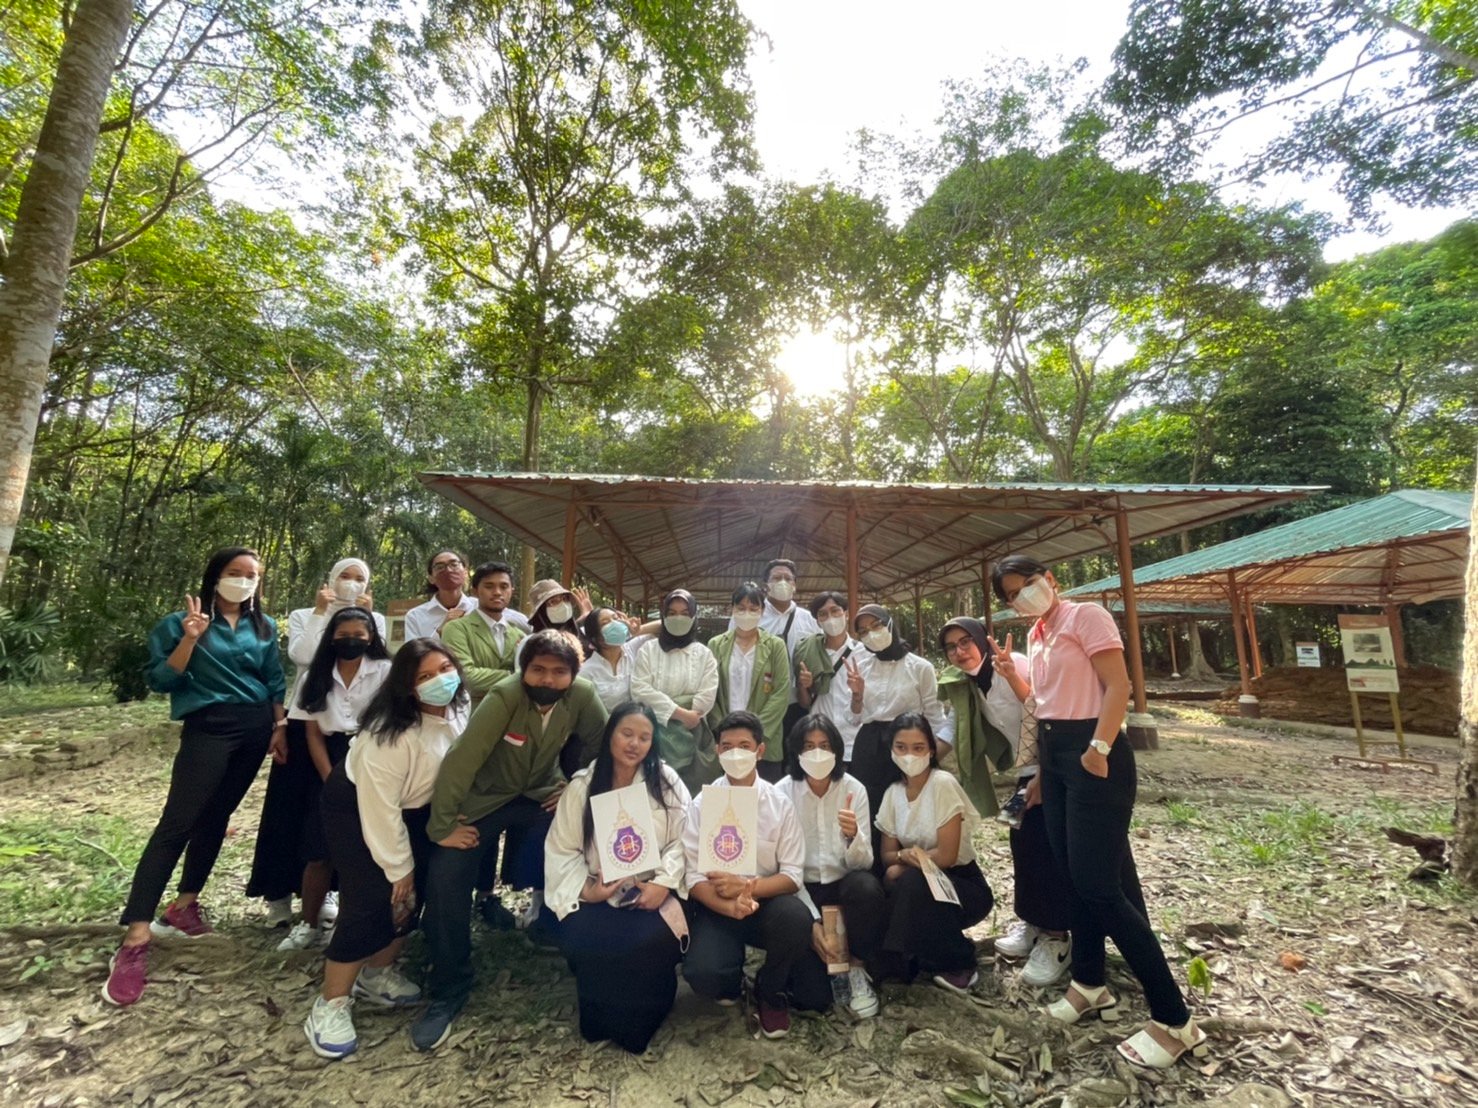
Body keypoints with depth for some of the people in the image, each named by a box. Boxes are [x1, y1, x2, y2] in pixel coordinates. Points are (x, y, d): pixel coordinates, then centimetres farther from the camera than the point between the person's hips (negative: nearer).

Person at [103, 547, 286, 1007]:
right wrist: (189, 639, -20)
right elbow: (161, 681, -7)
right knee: (177, 822, -9)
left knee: (215, 817, 11)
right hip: (207, 728, -4)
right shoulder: (183, 622, -2)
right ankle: (135, 938, -4)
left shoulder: (265, 628, 9)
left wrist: (280, 726, 6)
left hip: (255, 728, 4)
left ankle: (185, 904, 25)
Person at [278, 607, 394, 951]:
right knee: (319, 850, 3)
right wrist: (331, 779, -4)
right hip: (330, 767, 3)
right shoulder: (317, 676, 7)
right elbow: (313, 734, 5)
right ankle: (309, 925, 20)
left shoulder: (385, 671, -3)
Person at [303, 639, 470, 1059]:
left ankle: (376, 976, 29)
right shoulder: (391, 732, -35)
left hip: (413, 808, 6)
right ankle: (331, 1004, 9)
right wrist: (399, 867, -19)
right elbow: (379, 804, -28)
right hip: (357, 807, -6)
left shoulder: (459, 709, -16)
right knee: (374, 902, -12)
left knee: (412, 896, 6)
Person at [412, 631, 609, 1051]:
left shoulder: (582, 695, -21)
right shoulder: (504, 696, -31)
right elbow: (461, 759, -30)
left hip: (542, 793, 2)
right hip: (485, 796, -2)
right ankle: (448, 990, 5)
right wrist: (442, 827, -26)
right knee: (446, 876, -16)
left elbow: (602, 743, -6)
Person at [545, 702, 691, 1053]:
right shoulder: (581, 785, 1)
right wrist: (586, 888, -14)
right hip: (598, 895, 1)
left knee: (654, 943, -28)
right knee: (580, 942, -26)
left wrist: (663, 882, -17)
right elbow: (561, 850, 0)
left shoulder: (667, 782, 0)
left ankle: (636, 1023, 5)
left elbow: (681, 841, -3)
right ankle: (602, 1020, 7)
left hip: (651, 893, -1)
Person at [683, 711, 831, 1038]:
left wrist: (746, 886, -23)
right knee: (702, 974, -29)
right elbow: (694, 877, -8)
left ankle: (771, 993, 2)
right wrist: (731, 907, -27)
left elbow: (792, 875, -6)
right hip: (718, 905, -1)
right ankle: (731, 982, 11)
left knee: (796, 916, -32)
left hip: (768, 902, 1)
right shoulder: (702, 803, -7)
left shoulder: (780, 803, -5)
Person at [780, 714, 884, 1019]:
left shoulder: (854, 789, -9)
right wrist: (811, 921, -20)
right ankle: (833, 967, 9)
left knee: (866, 887, -34)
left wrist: (853, 835, -34)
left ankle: (856, 968, -8)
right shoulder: (783, 793, -12)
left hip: (844, 885, 1)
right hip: (802, 887, -1)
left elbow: (863, 863, -12)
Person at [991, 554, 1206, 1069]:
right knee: (1077, 876, 17)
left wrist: (1098, 749, -22)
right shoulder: (1035, 636, 14)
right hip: (1054, 757, 9)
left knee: (1101, 885, -7)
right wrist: (1010, 675, 6)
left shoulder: (1085, 616, -9)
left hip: (1092, 755, -8)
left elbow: (1118, 687, -17)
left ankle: (1174, 1019, 8)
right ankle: (1090, 983, 33)